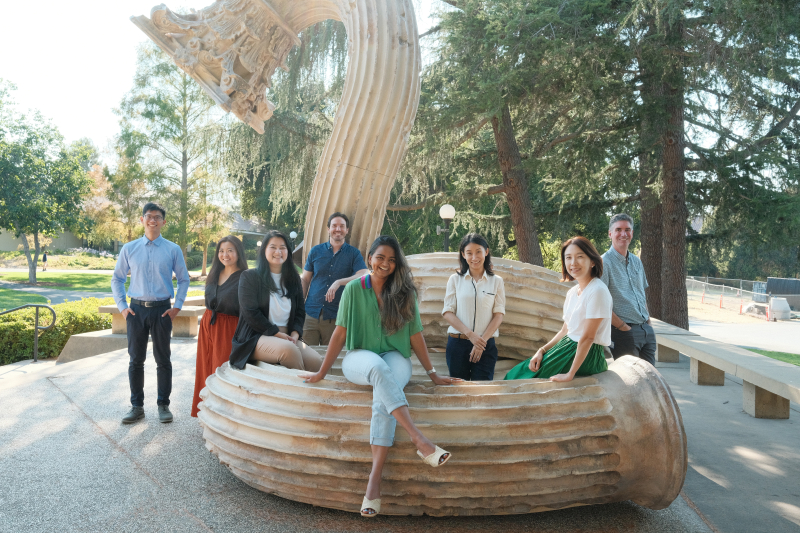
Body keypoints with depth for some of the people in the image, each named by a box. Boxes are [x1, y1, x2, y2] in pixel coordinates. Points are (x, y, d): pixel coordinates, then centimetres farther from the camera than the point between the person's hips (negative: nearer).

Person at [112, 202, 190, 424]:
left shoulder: (173, 250, 2)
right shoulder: (129, 249, 6)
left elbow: (183, 280, 7)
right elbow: (117, 279, 12)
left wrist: (177, 306, -1)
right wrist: (122, 306, 3)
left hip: (162, 310, -1)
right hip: (136, 309, 2)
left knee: (163, 359, 5)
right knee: (136, 360, 8)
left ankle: (163, 405, 17)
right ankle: (137, 406, 19)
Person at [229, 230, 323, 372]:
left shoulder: (293, 279, 18)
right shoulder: (249, 277, 3)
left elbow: (300, 312, 15)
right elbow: (250, 313, -7)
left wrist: (294, 335, -6)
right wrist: (278, 334, -12)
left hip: (287, 337, 4)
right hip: (256, 338, -4)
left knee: (316, 360, -26)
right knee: (289, 349, -36)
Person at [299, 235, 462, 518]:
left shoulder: (403, 292, 5)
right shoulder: (354, 289, 0)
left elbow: (415, 335, 7)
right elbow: (340, 332, 2)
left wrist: (433, 375, 7)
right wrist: (322, 373, 3)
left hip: (395, 359, 1)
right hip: (359, 359, -1)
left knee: (383, 394, -34)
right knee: (379, 368, -38)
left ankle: (374, 480, -38)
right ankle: (420, 441, -46)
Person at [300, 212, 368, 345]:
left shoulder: (354, 253, 4)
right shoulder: (315, 251, 8)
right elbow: (305, 280, 12)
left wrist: (339, 282, -24)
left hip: (335, 317, -1)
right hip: (311, 313, 1)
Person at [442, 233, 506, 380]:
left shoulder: (496, 281, 7)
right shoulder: (455, 280, 6)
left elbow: (499, 315, 2)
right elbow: (447, 312, -1)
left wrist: (482, 340, -9)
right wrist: (470, 334, -12)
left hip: (485, 345, 0)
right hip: (457, 343, 0)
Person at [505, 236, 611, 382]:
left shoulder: (597, 291, -18)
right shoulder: (572, 292, 10)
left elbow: (587, 337, -21)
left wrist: (570, 374, -21)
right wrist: (542, 350, 1)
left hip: (586, 356, -8)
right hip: (568, 347, 8)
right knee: (517, 372, 3)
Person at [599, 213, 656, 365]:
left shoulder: (637, 262, 15)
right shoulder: (604, 262, -10)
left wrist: (648, 322, 12)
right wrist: (623, 327, -14)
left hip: (646, 330, 7)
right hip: (624, 333, -7)